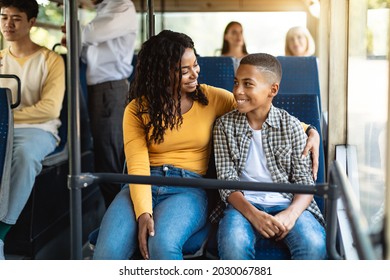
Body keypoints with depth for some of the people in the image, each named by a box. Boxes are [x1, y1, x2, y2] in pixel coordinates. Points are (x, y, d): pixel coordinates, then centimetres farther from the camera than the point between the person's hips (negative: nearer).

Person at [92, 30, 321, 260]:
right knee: (107, 252, -30)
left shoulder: (212, 98, 9)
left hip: (189, 188, 0)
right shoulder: (137, 110, 5)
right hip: (144, 186, 1)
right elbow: (137, 166, -6)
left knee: (163, 244, -34)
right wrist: (143, 212, -22)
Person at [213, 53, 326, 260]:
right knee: (233, 244, -34)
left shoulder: (291, 126, 6)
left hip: (287, 203, 0)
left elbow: (304, 181, 4)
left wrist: (290, 214, -18)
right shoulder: (225, 125, 7)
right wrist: (253, 214, -19)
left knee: (314, 244, -31)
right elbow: (226, 181, 0)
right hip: (244, 204, 0)